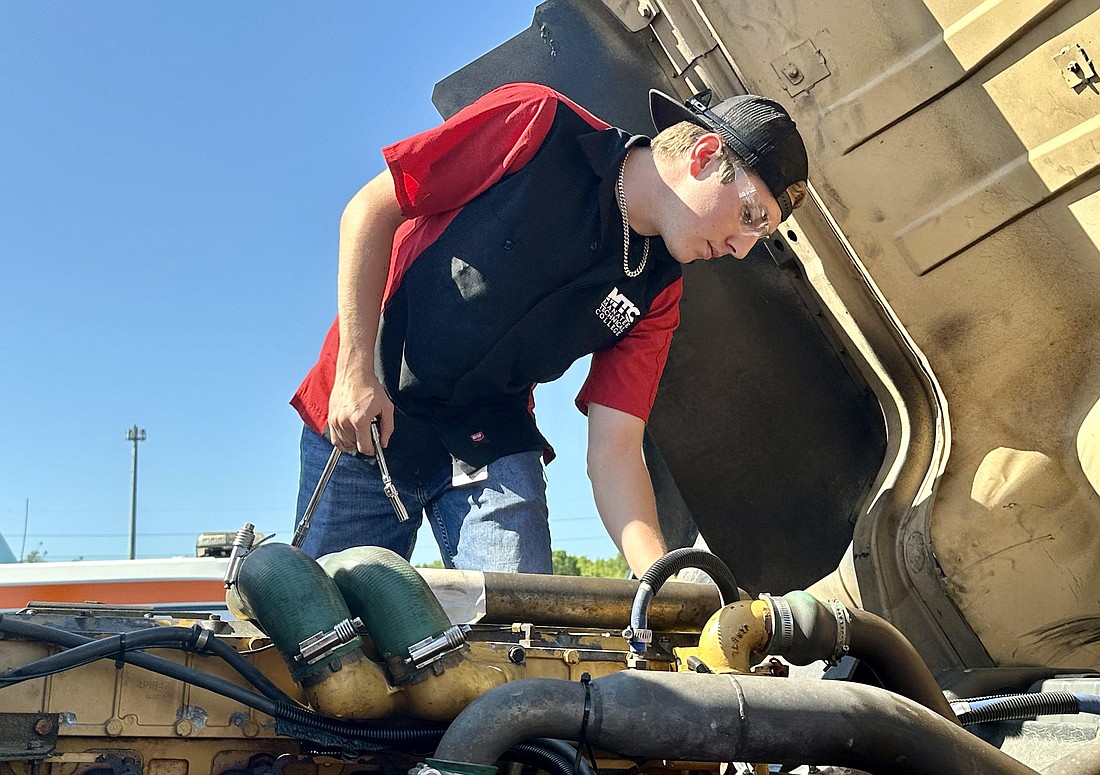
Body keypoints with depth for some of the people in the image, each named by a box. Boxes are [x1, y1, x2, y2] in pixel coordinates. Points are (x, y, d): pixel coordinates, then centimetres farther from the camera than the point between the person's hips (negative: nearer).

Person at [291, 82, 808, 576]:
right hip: (357, 415, -3)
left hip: (489, 443, 3)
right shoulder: (539, 123, -15)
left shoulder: (655, 295, -3)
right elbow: (372, 208, -11)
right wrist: (356, 369, -17)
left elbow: (613, 453, -7)